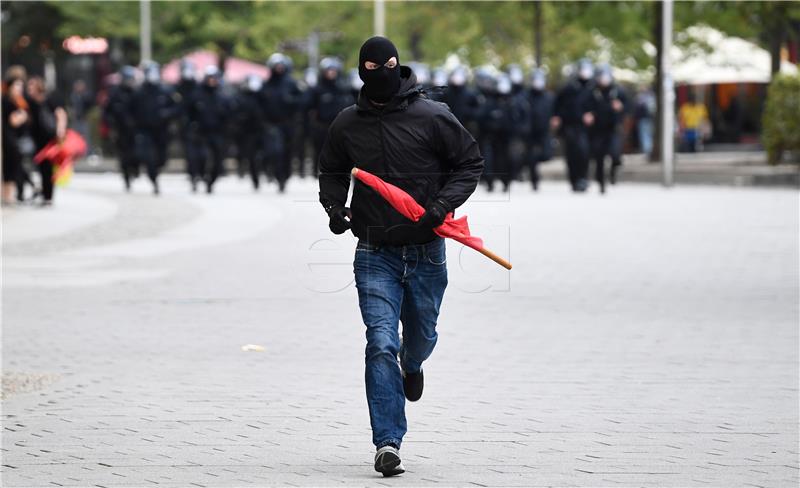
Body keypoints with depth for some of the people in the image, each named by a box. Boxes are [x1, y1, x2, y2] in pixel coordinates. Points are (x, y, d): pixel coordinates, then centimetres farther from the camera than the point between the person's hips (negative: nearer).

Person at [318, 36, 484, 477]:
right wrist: (334, 205, -3)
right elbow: (331, 171, 18)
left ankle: (412, 365, 57)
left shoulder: (433, 117, -7)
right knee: (381, 344, -12)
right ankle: (387, 443, -12)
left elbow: (470, 163, 1)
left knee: (420, 336, 18)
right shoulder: (347, 125, 1)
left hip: (426, 251, 0)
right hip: (375, 254, 0)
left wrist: (441, 207, -14)